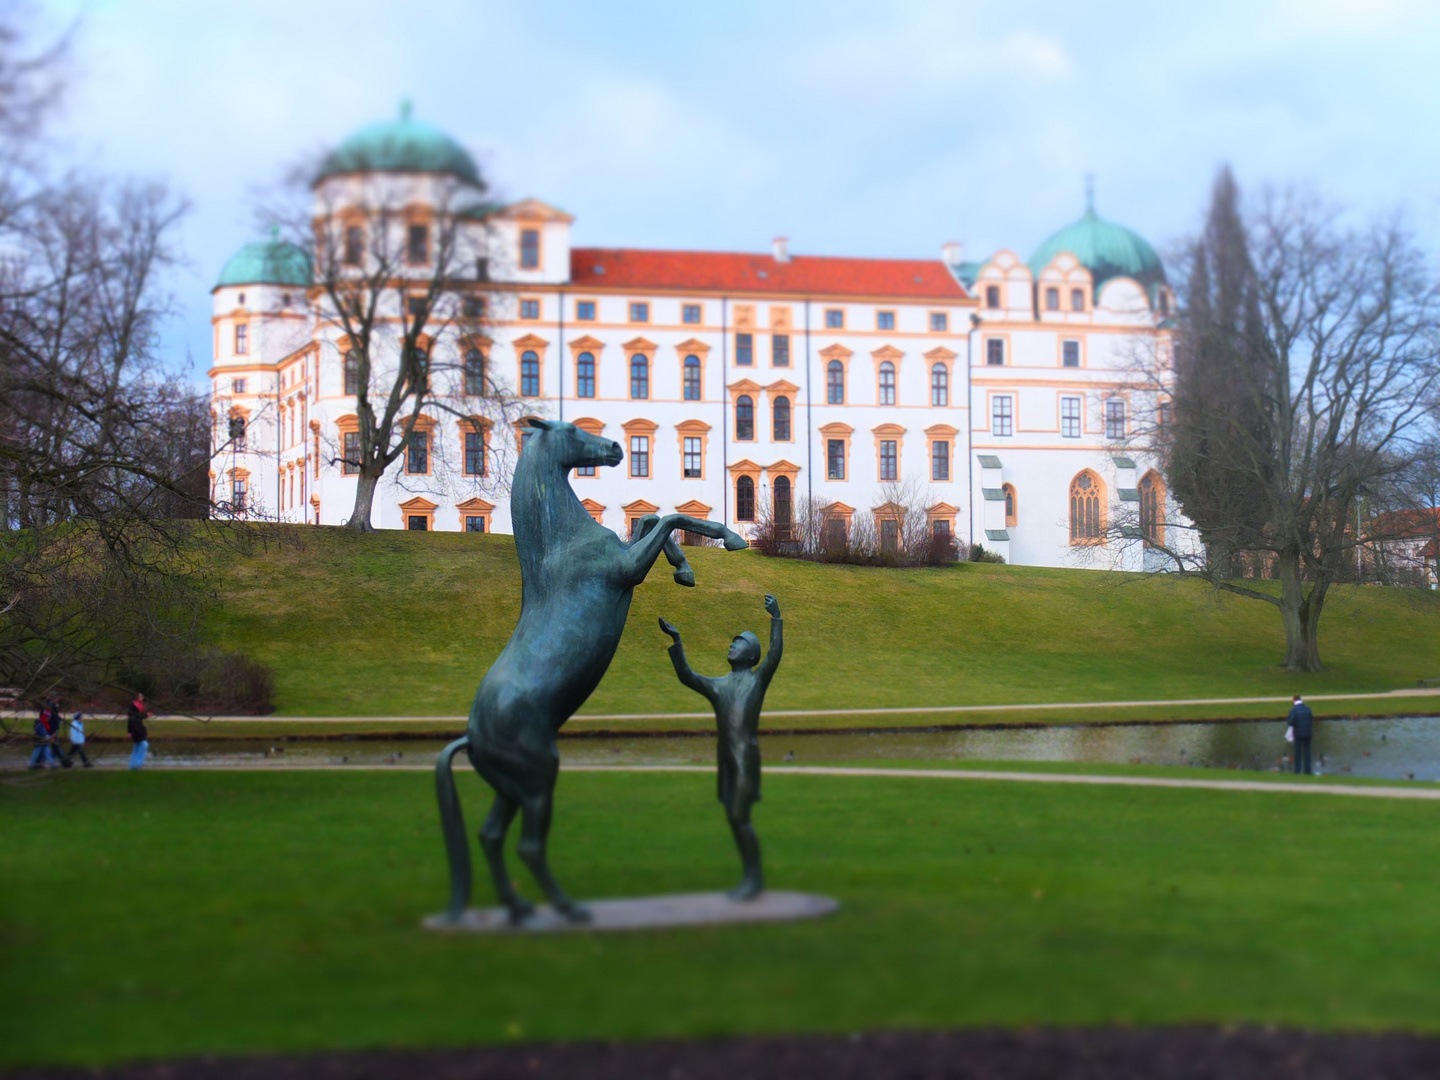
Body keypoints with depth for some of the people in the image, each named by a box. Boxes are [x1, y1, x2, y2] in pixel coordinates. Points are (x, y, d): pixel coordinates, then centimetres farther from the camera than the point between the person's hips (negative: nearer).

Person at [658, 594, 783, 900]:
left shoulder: (758, 679, 4)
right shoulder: (718, 686, 18)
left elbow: (775, 655, -12)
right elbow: (686, 677, 8)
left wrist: (776, 618, -19)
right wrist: (675, 640, 3)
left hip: (747, 757, -6)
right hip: (725, 759, 6)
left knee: (741, 818, -10)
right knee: (734, 819, 8)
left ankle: (756, 877, -3)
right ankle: (750, 877, 15)